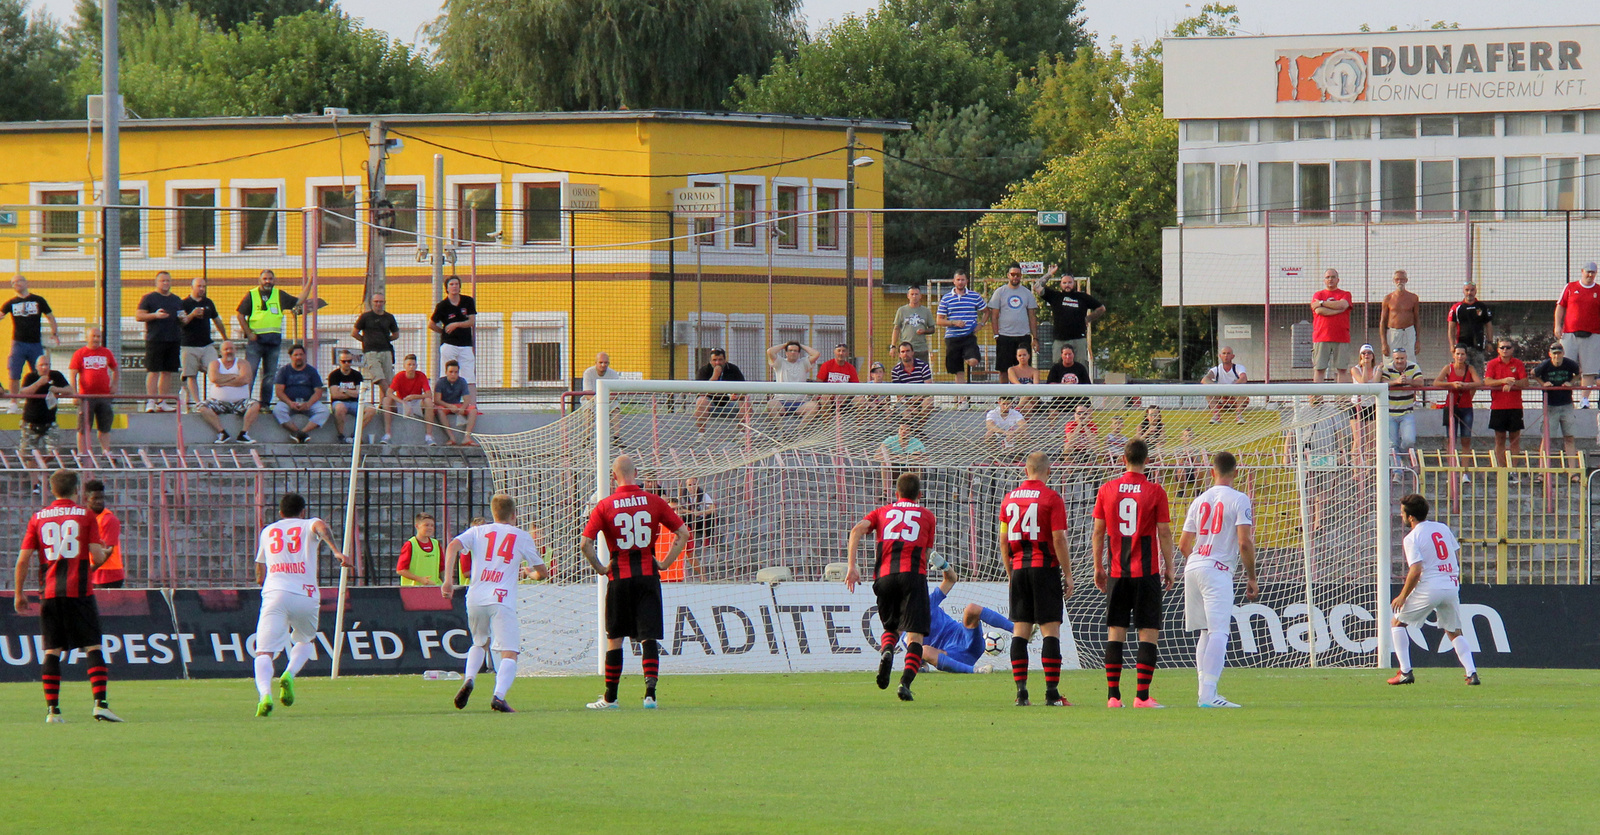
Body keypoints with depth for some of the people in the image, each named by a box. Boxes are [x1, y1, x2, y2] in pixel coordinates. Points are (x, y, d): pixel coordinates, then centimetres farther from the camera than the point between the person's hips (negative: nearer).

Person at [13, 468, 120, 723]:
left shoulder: (38, 518, 7)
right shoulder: (84, 515, 0)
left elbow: (23, 559, 4)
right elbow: (97, 556, -6)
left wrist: (19, 593, 12)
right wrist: (100, 558, 18)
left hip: (49, 594, 2)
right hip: (79, 591, -2)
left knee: (51, 651, 5)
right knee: (93, 647, 0)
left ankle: (52, 709, -1)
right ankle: (100, 704, -11)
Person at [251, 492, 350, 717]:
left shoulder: (267, 532, 25)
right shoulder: (309, 525, 16)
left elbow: (259, 575, 34)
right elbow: (322, 528, -11)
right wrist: (337, 552, -26)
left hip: (274, 594, 0)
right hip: (305, 595, 0)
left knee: (264, 654, -5)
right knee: (306, 640, 26)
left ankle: (264, 693, -34)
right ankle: (289, 675, -3)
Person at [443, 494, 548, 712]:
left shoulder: (477, 532, 16)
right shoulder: (523, 537, 11)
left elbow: (453, 546, -3)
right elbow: (542, 572, 15)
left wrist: (448, 579, -7)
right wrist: (526, 574, 37)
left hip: (475, 599, 3)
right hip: (502, 600, -3)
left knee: (480, 643, 28)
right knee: (509, 653, -6)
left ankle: (469, 679, 4)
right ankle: (499, 696, -29)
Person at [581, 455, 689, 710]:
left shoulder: (605, 506, -3)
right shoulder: (654, 502, 1)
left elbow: (585, 543, -10)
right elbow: (683, 533, 2)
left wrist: (599, 568, 3)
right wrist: (666, 562, 7)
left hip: (619, 575, -1)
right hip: (648, 573, 1)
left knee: (615, 638, 9)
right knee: (648, 636, 1)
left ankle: (610, 697, 15)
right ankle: (650, 693, -12)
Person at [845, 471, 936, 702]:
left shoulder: (882, 512, 22)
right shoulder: (926, 515, 21)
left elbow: (857, 530, 5)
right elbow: (926, 553, 17)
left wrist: (851, 566, 0)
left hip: (885, 575, 2)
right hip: (913, 574, -2)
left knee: (890, 627, 20)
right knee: (915, 633, -4)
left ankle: (886, 651, -13)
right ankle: (906, 681, -24)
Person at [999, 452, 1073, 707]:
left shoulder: (1009, 499, 9)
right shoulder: (1052, 498, -7)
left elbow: (1003, 540, 11)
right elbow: (1059, 539, -10)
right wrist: (1068, 575, -4)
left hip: (1019, 569, 5)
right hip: (1045, 568, -5)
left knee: (1020, 629, 7)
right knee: (1051, 629, -4)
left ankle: (1021, 690, 1)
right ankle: (1051, 692, -9)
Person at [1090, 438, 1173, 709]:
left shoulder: (1107, 490, 3)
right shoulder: (1155, 492, -5)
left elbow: (1098, 532, 6)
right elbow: (1164, 534, -5)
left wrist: (1098, 568, 13)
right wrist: (1169, 568, 5)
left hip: (1116, 573, 3)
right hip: (1146, 572, -3)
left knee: (1115, 632, 6)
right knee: (1149, 633, 0)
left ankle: (1113, 694, 2)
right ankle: (1142, 695, -7)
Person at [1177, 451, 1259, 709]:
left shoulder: (1199, 501, 13)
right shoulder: (1239, 500, -4)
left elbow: (1183, 545, 15)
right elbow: (1245, 543, -12)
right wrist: (1251, 578, -3)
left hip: (1193, 566, 6)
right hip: (1218, 571, -6)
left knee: (1206, 631, 16)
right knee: (1219, 631, -12)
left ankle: (1205, 692, 16)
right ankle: (1208, 694, -23)